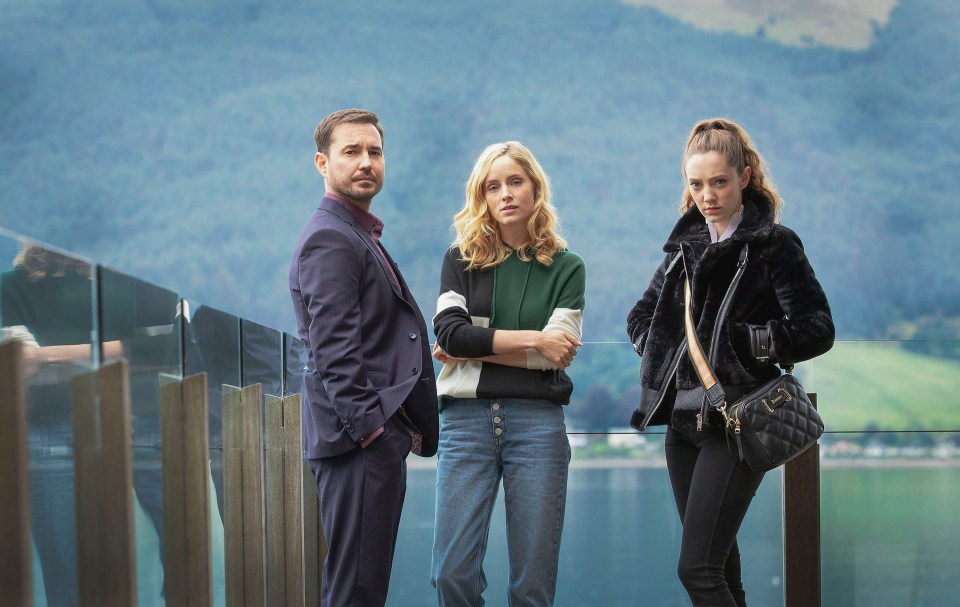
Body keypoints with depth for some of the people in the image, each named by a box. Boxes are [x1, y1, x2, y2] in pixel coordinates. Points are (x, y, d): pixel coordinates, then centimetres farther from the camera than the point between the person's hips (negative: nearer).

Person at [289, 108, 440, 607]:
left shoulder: (359, 236, 22)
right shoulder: (330, 239, -10)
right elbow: (334, 353, -18)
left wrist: (401, 432, 17)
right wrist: (372, 428, -22)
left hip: (378, 437, 10)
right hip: (359, 440, -10)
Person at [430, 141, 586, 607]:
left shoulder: (565, 267, 9)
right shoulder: (461, 260, 10)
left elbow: (555, 354, -4)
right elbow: (449, 332, -6)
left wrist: (473, 348, -6)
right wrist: (532, 339, -8)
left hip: (537, 423, 0)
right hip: (467, 417, 0)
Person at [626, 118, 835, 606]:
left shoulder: (774, 245, -5)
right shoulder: (686, 244, 13)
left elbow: (816, 331, -14)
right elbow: (640, 318, 23)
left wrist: (735, 341, -14)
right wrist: (667, 354, 5)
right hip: (682, 418, 7)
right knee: (720, 565, 12)